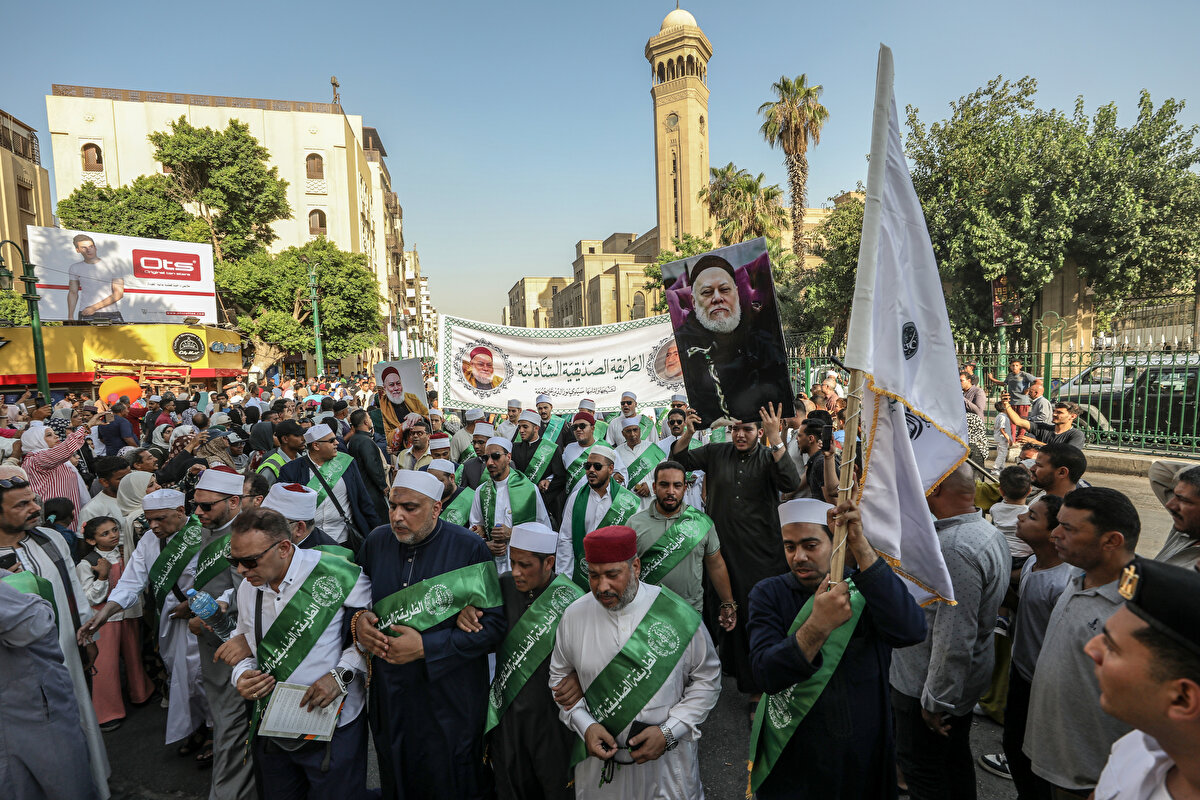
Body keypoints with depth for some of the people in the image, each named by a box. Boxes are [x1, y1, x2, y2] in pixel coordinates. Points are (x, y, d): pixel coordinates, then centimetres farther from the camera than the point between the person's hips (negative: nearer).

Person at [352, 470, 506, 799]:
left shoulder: (470, 548, -17)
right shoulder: (376, 541, -2)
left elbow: (494, 625, -18)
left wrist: (426, 647, -22)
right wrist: (357, 620, -11)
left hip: (452, 701, -4)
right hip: (390, 697, 5)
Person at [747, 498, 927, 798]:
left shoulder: (866, 588, -9)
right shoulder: (768, 594, -11)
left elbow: (911, 632, -30)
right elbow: (767, 674, -23)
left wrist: (861, 547, -36)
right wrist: (818, 625, -39)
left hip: (866, 754, 1)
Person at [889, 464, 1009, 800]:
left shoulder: (954, 549, -31)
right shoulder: (989, 531, 3)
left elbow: (954, 639, -30)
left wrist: (936, 701, -20)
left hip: (929, 686, -9)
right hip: (967, 682, 9)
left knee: (922, 772, 9)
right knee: (956, 759, 26)